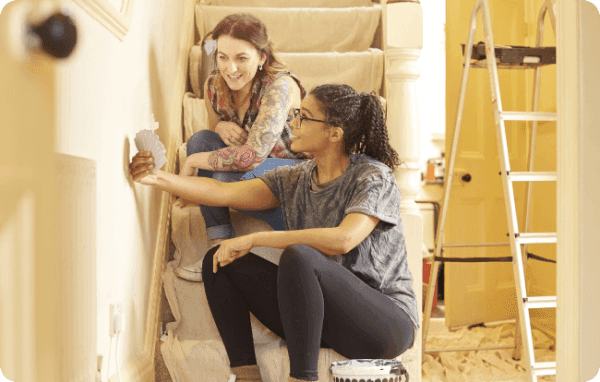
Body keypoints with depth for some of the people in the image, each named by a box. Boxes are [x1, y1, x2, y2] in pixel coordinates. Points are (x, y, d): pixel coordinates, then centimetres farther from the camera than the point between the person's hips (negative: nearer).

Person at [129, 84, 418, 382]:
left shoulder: (373, 176, -12)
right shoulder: (294, 179, 8)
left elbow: (343, 240, -29)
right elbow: (224, 193, 0)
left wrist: (253, 239, -24)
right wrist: (157, 178, -13)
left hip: (387, 320, -7)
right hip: (323, 318, 7)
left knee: (298, 255, -34)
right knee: (219, 260, -3)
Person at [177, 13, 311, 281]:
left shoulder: (280, 86, -26)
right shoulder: (214, 86, -4)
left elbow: (253, 154, -34)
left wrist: (193, 162, -23)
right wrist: (221, 127, -12)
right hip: (258, 169, 7)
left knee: (230, 177, -32)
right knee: (200, 140, -14)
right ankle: (219, 249, -17)